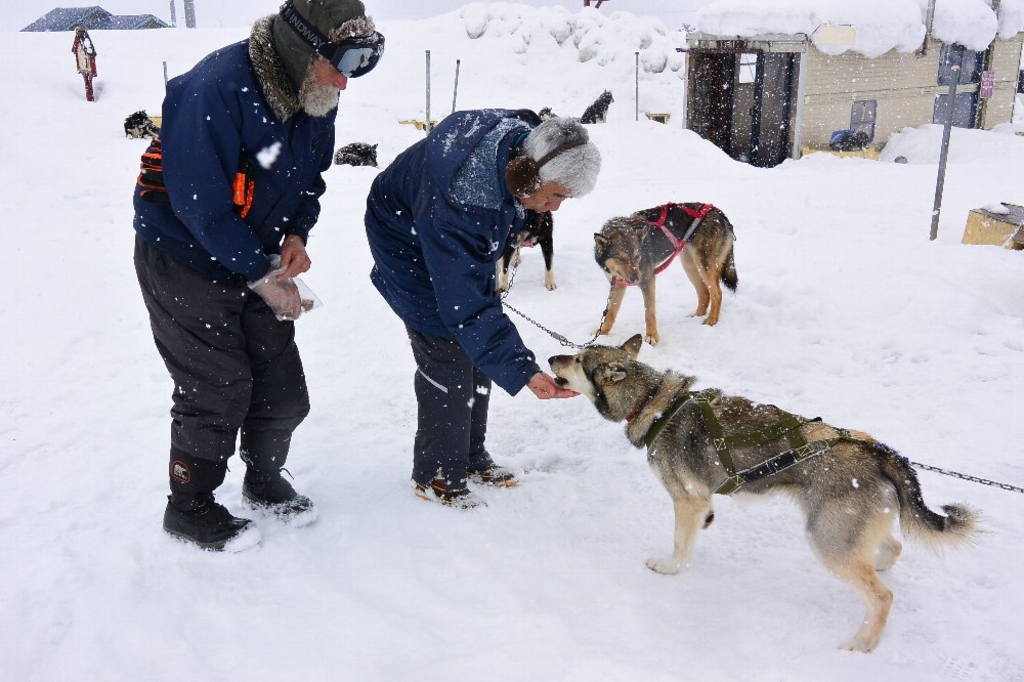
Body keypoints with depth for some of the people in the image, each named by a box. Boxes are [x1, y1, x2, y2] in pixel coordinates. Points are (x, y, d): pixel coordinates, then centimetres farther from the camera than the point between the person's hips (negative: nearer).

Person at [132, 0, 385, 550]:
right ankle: (189, 506, 21)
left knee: (282, 385, 9)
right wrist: (262, 275, -22)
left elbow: (309, 180, 8)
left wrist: (296, 235, -10)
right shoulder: (214, 91, -29)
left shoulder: (316, 100, -4)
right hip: (184, 258, -7)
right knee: (218, 389, -1)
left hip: (255, 261, 7)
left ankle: (265, 479, 34)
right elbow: (203, 206, -28)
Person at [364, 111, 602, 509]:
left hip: (469, 244, 8)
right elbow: (466, 304, -40)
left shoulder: (525, 137, -22)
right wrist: (522, 370, -43)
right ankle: (437, 477, 6)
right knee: (448, 355, -12)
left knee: (478, 348, 8)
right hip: (410, 245, -7)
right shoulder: (458, 200, -43)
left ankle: (470, 457, 24)